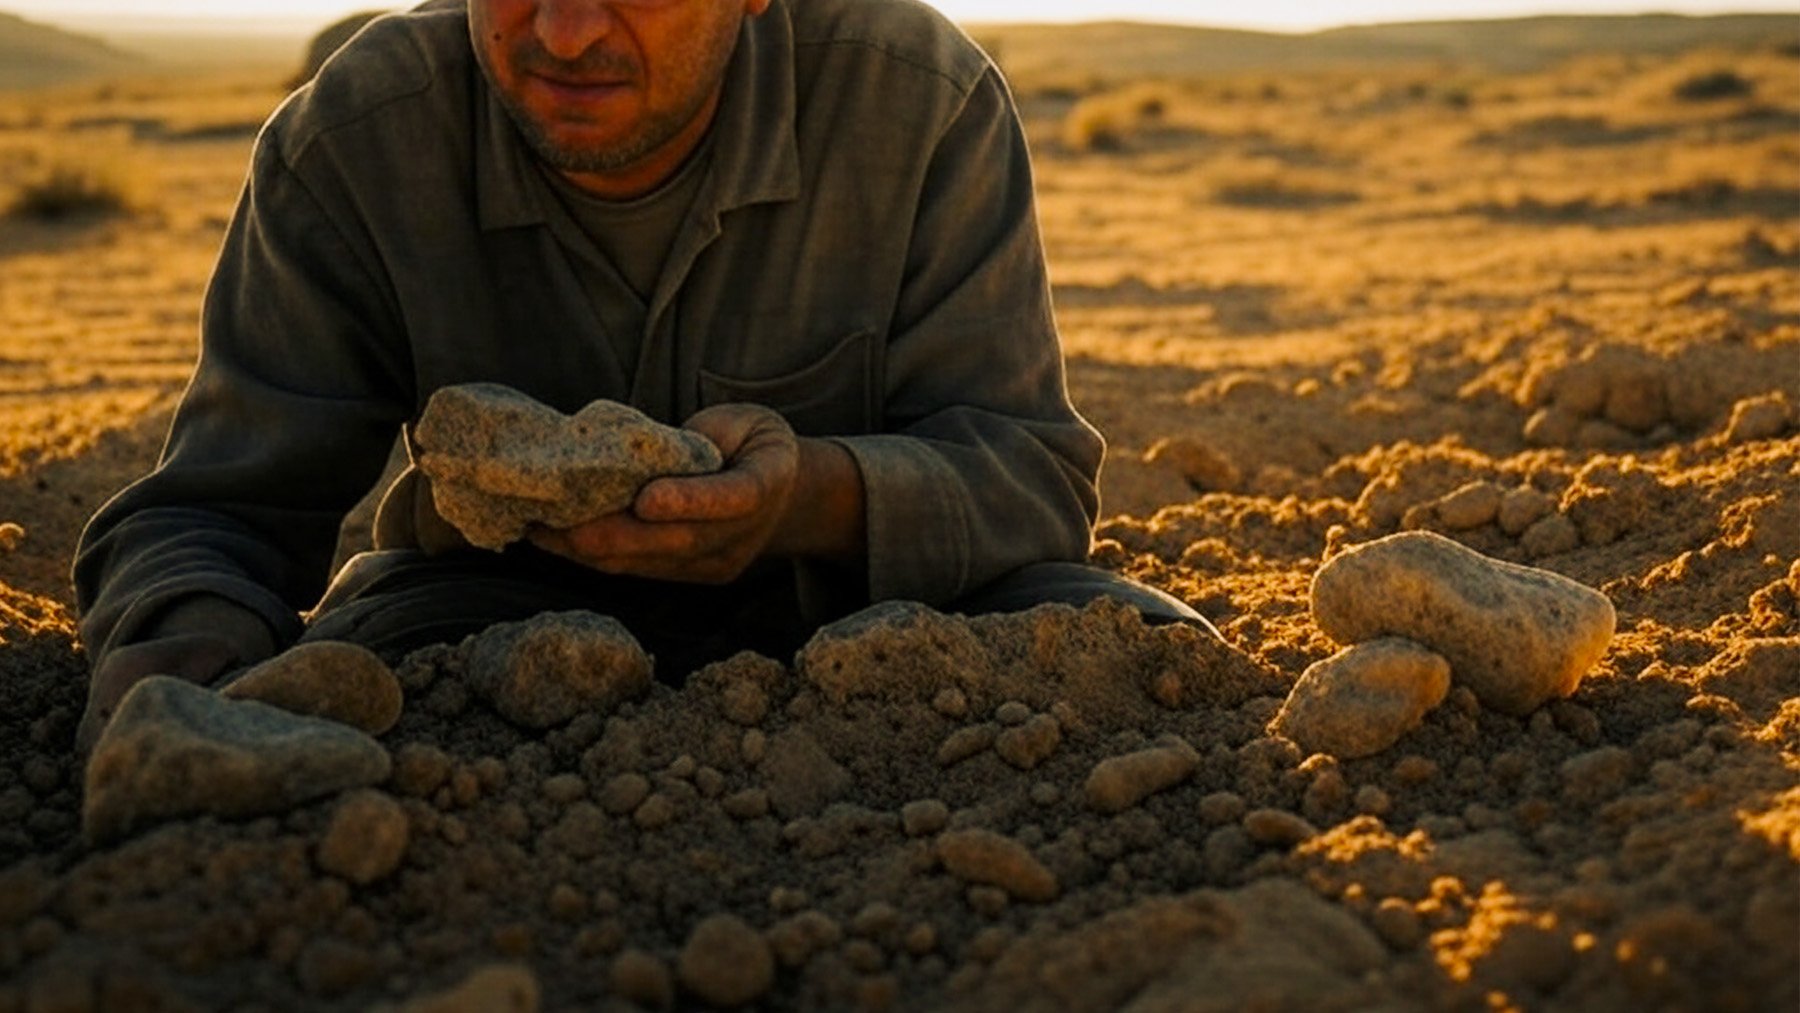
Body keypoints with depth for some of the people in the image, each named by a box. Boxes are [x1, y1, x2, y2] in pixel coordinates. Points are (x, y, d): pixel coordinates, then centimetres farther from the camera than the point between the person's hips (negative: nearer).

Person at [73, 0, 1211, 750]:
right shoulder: (353, 141, -17)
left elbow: (1032, 467, -17)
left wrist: (819, 495, -40)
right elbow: (216, 515, -13)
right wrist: (183, 642, -39)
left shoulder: (925, 102, -19)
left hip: (855, 594, 1)